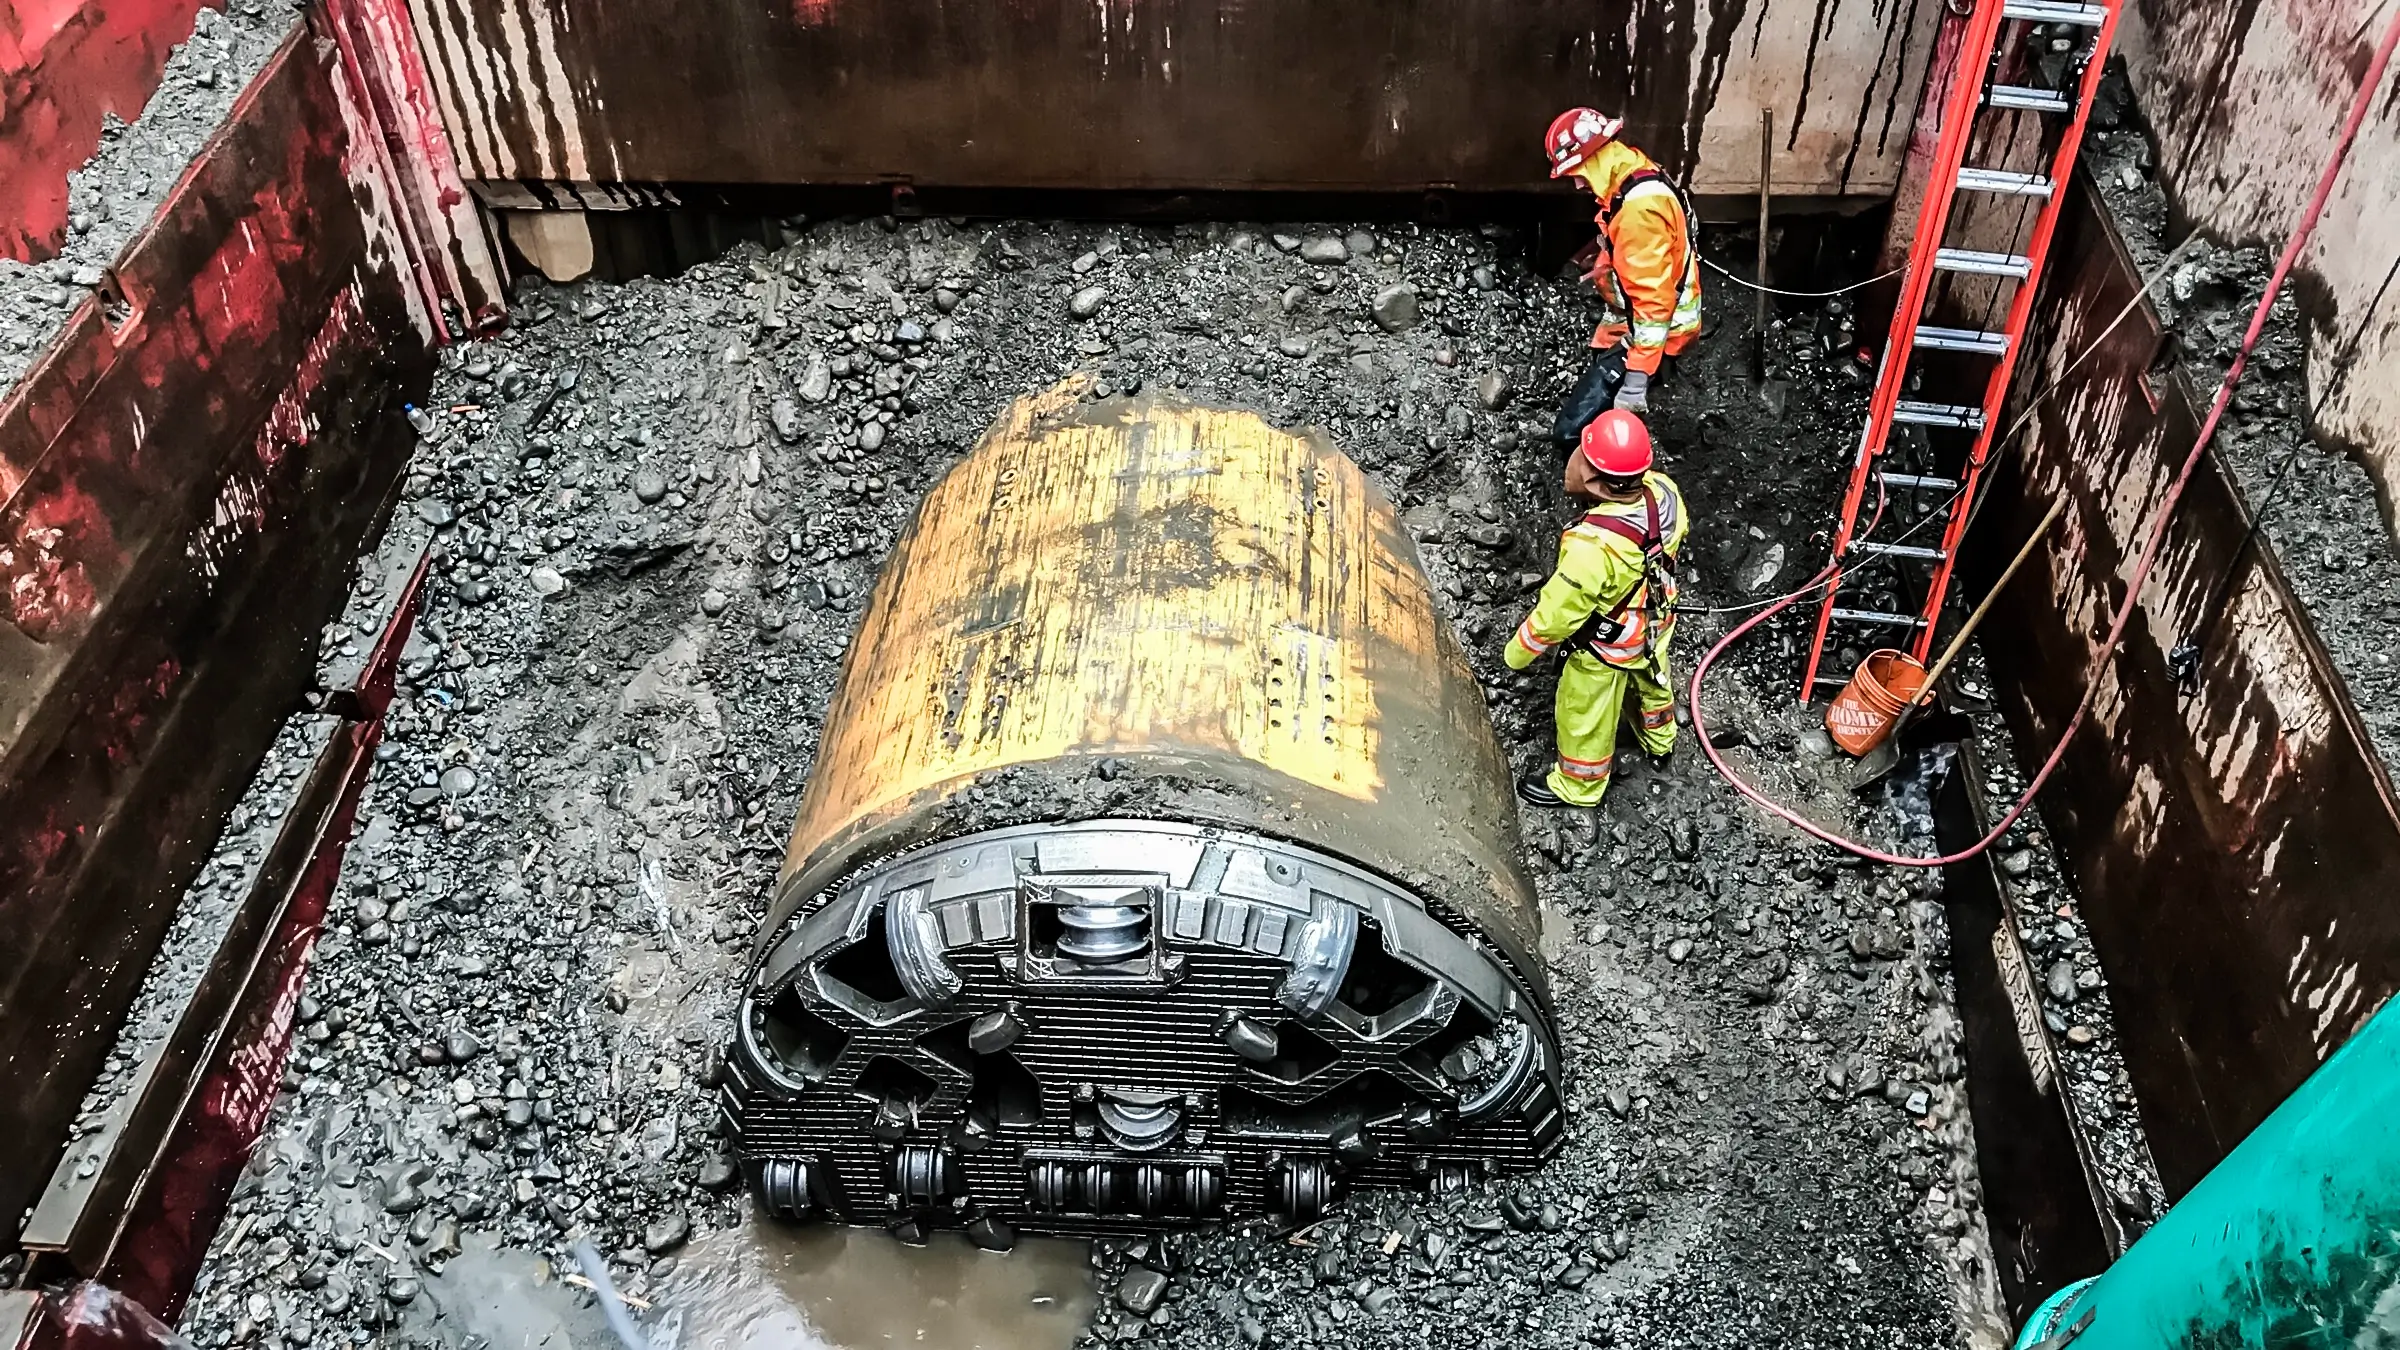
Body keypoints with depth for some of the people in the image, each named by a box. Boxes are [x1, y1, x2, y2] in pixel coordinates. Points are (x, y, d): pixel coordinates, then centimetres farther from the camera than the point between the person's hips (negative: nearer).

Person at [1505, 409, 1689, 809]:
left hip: (1607, 643, -6)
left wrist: (1518, 652, -12)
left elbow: (1558, 609, -30)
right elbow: (1679, 534, -1)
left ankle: (1576, 786, 48)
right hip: (1653, 621, 7)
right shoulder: (1664, 491, -26)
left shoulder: (1594, 545, -45)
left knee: (1586, 714, 21)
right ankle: (1660, 743, 65)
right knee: (1651, 682, 35)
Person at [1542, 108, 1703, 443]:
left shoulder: (1641, 206, -30)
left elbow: (1655, 297, -33)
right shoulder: (1635, 179, 4)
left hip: (1642, 334, -11)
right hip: (1632, 322, 11)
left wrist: (1637, 377, -35)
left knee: (1574, 429, -17)